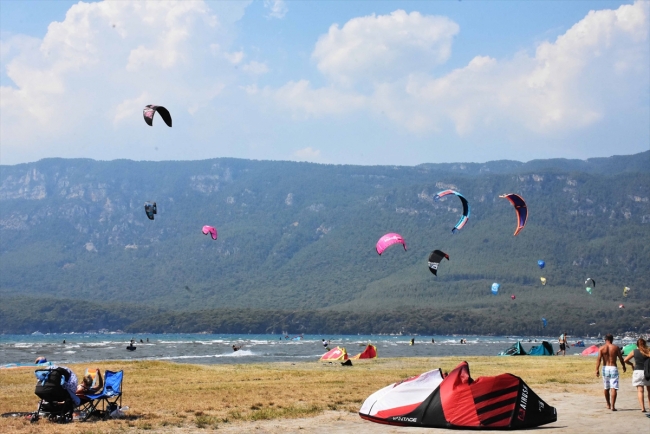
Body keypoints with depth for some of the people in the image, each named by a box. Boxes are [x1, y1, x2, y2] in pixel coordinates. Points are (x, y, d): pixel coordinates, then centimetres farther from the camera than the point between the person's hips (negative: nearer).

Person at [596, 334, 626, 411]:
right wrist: (624, 366, 20)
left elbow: (599, 359, -10)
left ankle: (608, 404, 30)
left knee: (606, 388, 17)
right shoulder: (616, 348, -2)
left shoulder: (602, 348, -2)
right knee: (613, 388, -5)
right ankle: (613, 406, -15)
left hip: (605, 368, 2)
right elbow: (621, 358, 4)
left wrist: (597, 369, -12)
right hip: (613, 368, -2)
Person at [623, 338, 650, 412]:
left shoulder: (634, 352, 1)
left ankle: (642, 407, -13)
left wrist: (631, 364, 18)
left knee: (640, 390, -2)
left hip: (637, 372, 0)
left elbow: (625, 360, 2)